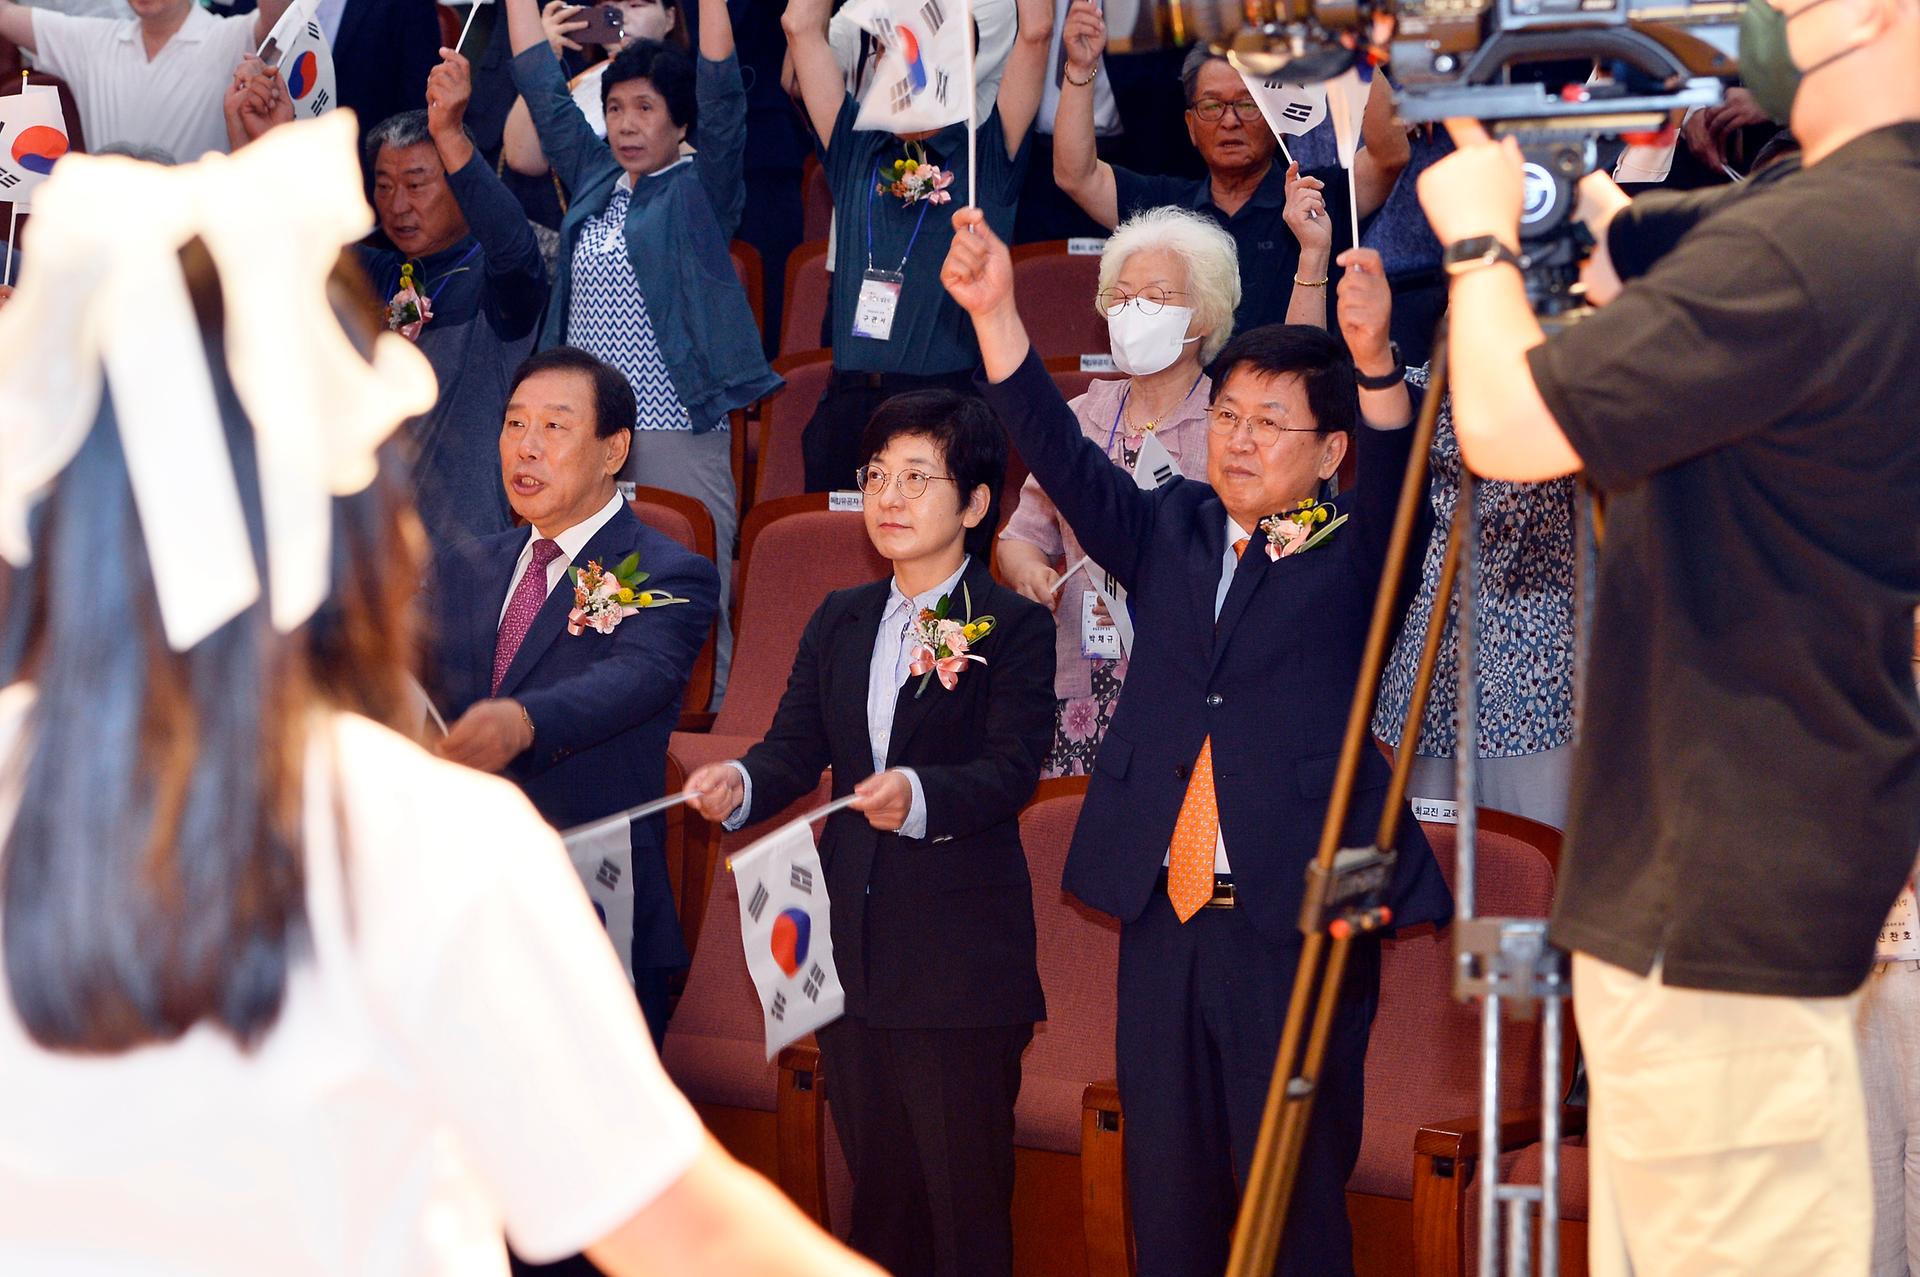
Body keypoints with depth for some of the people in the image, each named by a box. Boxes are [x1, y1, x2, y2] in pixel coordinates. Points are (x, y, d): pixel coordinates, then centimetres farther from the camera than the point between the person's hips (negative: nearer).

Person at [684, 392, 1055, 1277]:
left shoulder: (1014, 628, -4)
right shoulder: (839, 622, 14)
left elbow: (1011, 770, -16)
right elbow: (794, 747, 6)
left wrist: (918, 796, -34)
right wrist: (738, 785, -16)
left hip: (963, 964, -6)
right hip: (850, 951, 6)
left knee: (966, 1197, 0)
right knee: (877, 1188, 15)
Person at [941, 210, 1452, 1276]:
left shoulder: (1351, 556, 2)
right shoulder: (1171, 533, 14)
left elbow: (1397, 480, -17)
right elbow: (1061, 457, 5)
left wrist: (1373, 359, -37)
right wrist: (993, 310, -9)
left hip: (1298, 919, -4)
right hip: (1163, 916, 4)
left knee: (1294, 1191, 0)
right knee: (1166, 1189, 10)